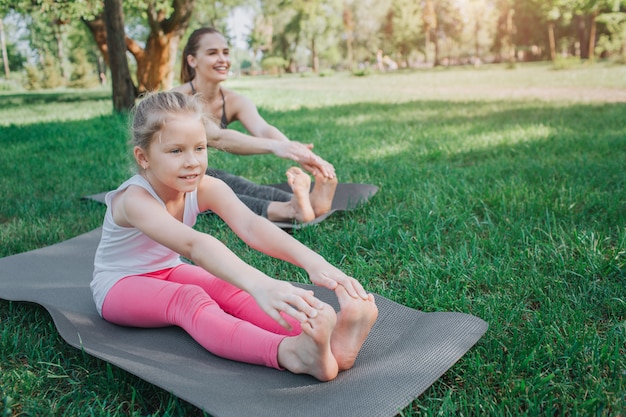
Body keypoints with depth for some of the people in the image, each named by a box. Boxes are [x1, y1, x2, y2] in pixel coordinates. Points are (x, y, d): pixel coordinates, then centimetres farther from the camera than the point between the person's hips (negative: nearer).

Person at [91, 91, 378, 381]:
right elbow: (193, 245, -52)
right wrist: (258, 285, -68)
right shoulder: (135, 199, -32)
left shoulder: (205, 188, -16)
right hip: (119, 287, -5)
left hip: (168, 272, 5)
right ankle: (289, 353, -59)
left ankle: (326, 340, -47)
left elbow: (250, 226, -35)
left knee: (227, 288, -25)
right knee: (188, 298, -35)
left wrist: (311, 261, -52)